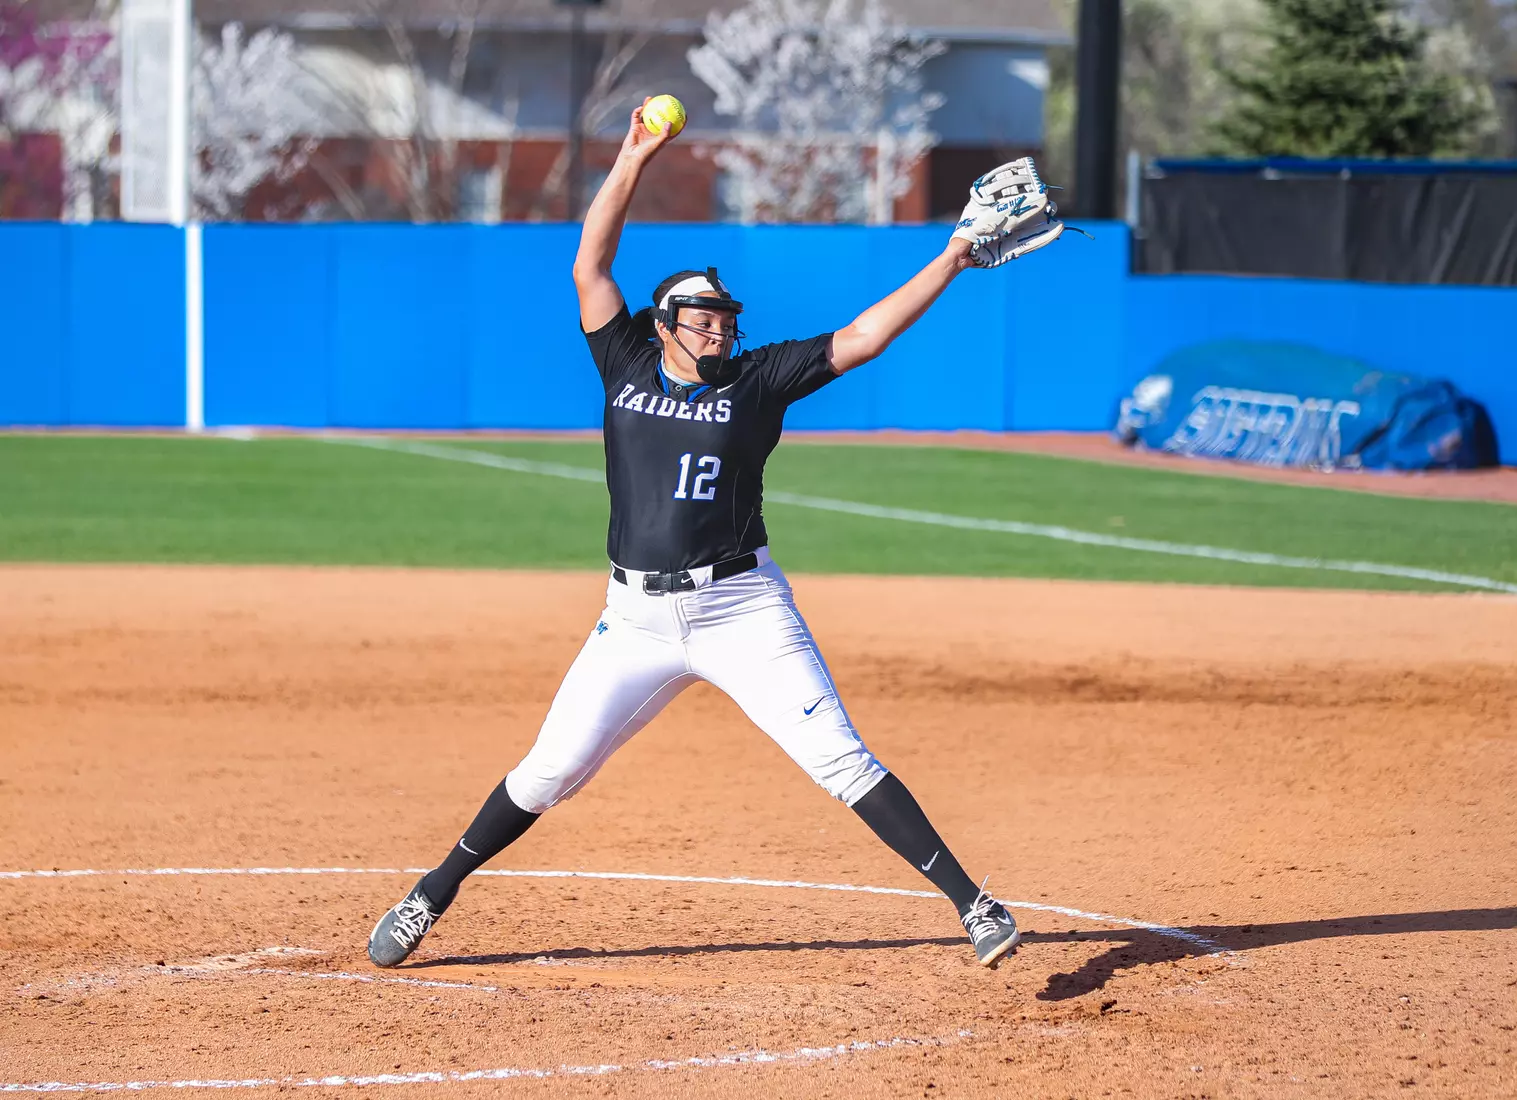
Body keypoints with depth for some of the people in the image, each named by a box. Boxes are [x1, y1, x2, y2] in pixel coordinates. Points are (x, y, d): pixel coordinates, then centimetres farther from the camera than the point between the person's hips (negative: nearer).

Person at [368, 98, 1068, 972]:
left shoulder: (757, 380, 4)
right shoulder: (627, 367, 8)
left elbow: (863, 339, -1)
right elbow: (590, 269, 1)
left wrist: (953, 261, -7)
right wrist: (632, 165, -5)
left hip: (743, 609, -2)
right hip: (637, 618, 2)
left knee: (840, 758, -9)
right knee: (549, 771, 2)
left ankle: (972, 903, -8)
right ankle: (432, 897, 19)